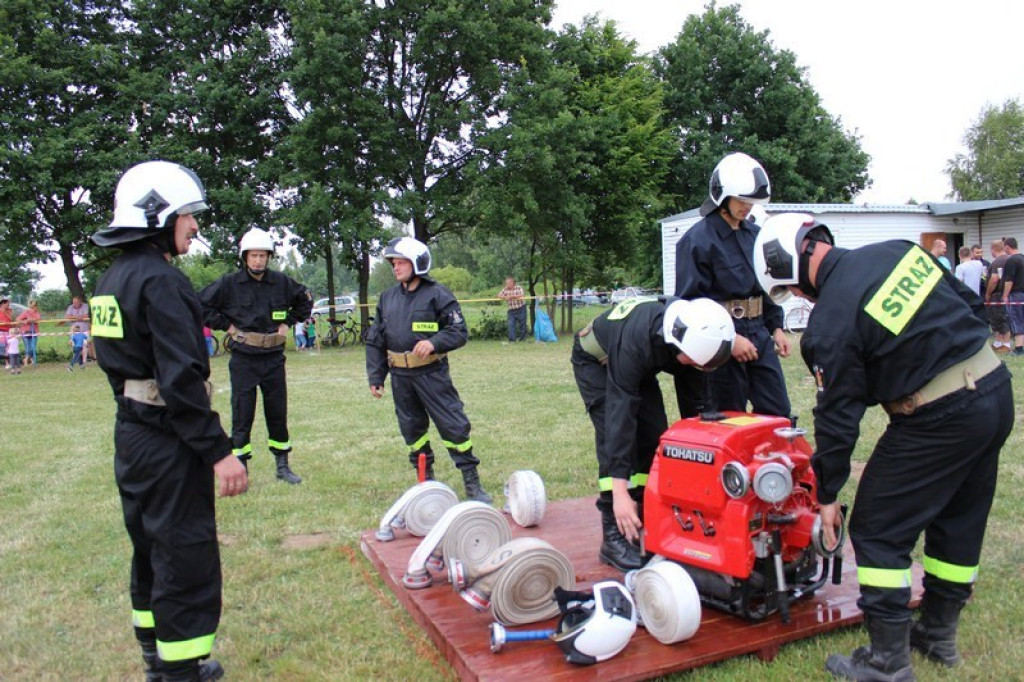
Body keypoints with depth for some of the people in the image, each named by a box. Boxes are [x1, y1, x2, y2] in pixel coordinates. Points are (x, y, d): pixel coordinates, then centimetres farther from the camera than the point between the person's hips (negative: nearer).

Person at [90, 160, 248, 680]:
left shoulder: (111, 280, 12)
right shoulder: (160, 281, -19)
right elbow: (182, 378, -25)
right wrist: (219, 451, -23)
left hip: (130, 436, 10)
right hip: (168, 443, -10)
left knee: (150, 550, 20)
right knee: (186, 559, 0)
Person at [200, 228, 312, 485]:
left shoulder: (281, 282, 2)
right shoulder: (229, 283, -5)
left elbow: (305, 300, 17)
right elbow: (201, 306, 0)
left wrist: (288, 323, 7)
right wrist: (226, 325, -4)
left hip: (274, 359, 3)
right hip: (243, 360, -2)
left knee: (278, 413, 10)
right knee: (242, 416, 1)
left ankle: (282, 466, 22)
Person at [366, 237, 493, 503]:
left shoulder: (437, 294, -5)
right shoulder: (387, 298, 11)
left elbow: (460, 331, -8)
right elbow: (374, 341, 15)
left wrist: (434, 342, -24)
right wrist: (375, 377, 10)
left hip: (432, 373, -5)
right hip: (400, 376, 5)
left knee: (454, 426, -6)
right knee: (412, 429, 13)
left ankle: (472, 483, 4)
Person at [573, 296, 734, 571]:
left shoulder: (689, 322, -27)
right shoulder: (634, 341, -44)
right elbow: (619, 414, -46)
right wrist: (619, 492, -47)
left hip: (640, 365, 6)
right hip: (596, 362, -6)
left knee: (655, 435, -5)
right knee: (614, 433, -21)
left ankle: (647, 524, 6)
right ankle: (614, 537, -16)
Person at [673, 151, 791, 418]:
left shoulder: (755, 234, 11)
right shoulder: (697, 240, -11)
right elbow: (690, 302, -15)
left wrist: (776, 327, 12)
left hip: (759, 334, 7)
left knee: (778, 413, 7)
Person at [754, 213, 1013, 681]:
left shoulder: (829, 325, -17)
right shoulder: (899, 251, 4)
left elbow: (837, 417, -10)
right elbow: (971, 305, 14)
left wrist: (827, 494, 2)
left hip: (940, 418, -9)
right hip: (997, 387, 9)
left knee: (877, 531, 4)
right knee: (959, 523, 20)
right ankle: (938, 634, 37)